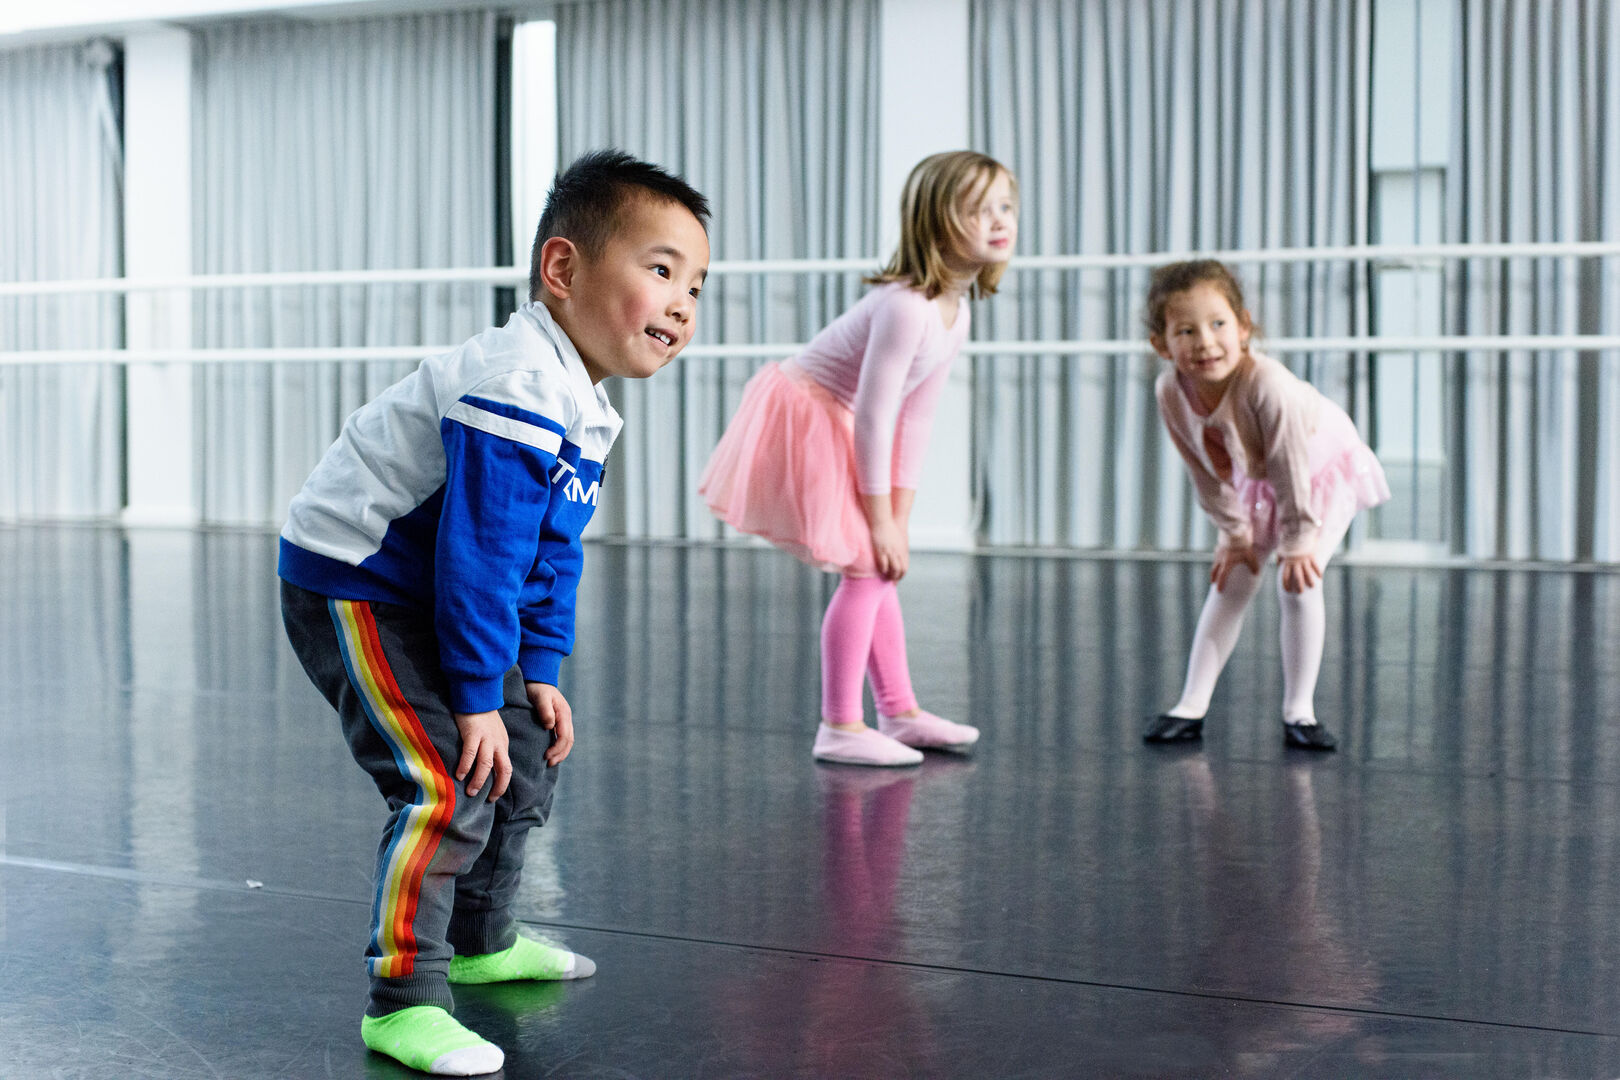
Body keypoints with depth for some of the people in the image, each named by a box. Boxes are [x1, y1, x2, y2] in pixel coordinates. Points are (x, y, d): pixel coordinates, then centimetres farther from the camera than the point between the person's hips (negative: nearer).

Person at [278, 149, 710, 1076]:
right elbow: (477, 554, -27)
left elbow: (552, 554, 13)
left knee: (528, 747, 17)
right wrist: (477, 697, -22)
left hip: (426, 597, 11)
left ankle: (483, 942, 35)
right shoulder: (516, 390, -27)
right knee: (449, 784, -20)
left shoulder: (584, 406, 6)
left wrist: (538, 676, 9)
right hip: (350, 587, -11)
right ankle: (402, 1003, -11)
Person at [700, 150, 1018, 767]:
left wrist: (899, 515, 3)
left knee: (879, 568, 14)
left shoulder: (957, 311, 1)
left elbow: (915, 418, 5)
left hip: (835, 430, 10)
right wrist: (881, 519, -19)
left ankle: (899, 710, 25)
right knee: (866, 568, -10)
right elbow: (873, 416, -26)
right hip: (801, 420, -10)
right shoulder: (906, 305, -28)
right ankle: (839, 728, -3)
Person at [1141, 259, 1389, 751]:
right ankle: (1192, 706, 10)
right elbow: (1205, 473, -11)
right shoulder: (1171, 392, -26)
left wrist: (1296, 545, -23)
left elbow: (1290, 471, -32)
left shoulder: (1268, 385, -42)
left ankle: (1298, 711, -2)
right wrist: (1234, 532, -5)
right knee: (1230, 582, 4)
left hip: (1324, 472, -5)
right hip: (1255, 480, 5)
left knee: (1298, 585, -14)